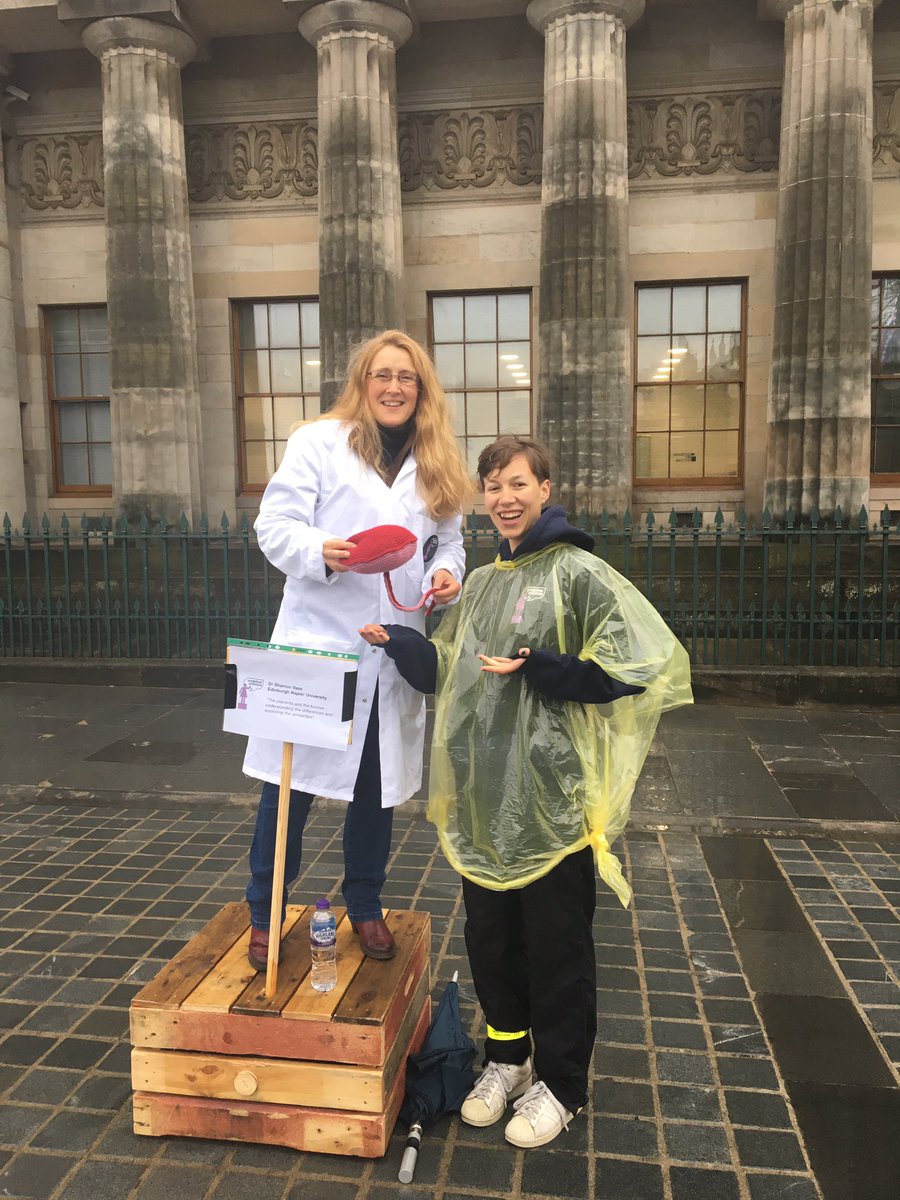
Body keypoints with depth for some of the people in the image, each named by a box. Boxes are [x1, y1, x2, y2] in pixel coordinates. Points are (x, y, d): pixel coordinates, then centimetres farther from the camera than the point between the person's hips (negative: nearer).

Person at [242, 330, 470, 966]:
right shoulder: (318, 443, -1)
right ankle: (265, 914, 23)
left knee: (378, 786, 15)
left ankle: (366, 905, 35)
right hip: (318, 643, -4)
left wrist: (447, 573, -5)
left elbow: (449, 542, 17)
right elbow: (275, 526, -6)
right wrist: (320, 552, -26)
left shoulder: (438, 463, 12)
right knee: (294, 782, 3)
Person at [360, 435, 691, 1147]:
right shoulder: (482, 583, 12)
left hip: (551, 799, -6)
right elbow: (444, 671, 17)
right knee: (490, 939, 19)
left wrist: (535, 669, -21)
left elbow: (635, 667, -17)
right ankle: (508, 1058, 41)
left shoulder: (577, 573, -10)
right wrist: (396, 641, 1)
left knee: (557, 948, 10)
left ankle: (560, 1083, 31)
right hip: (483, 799, 7)